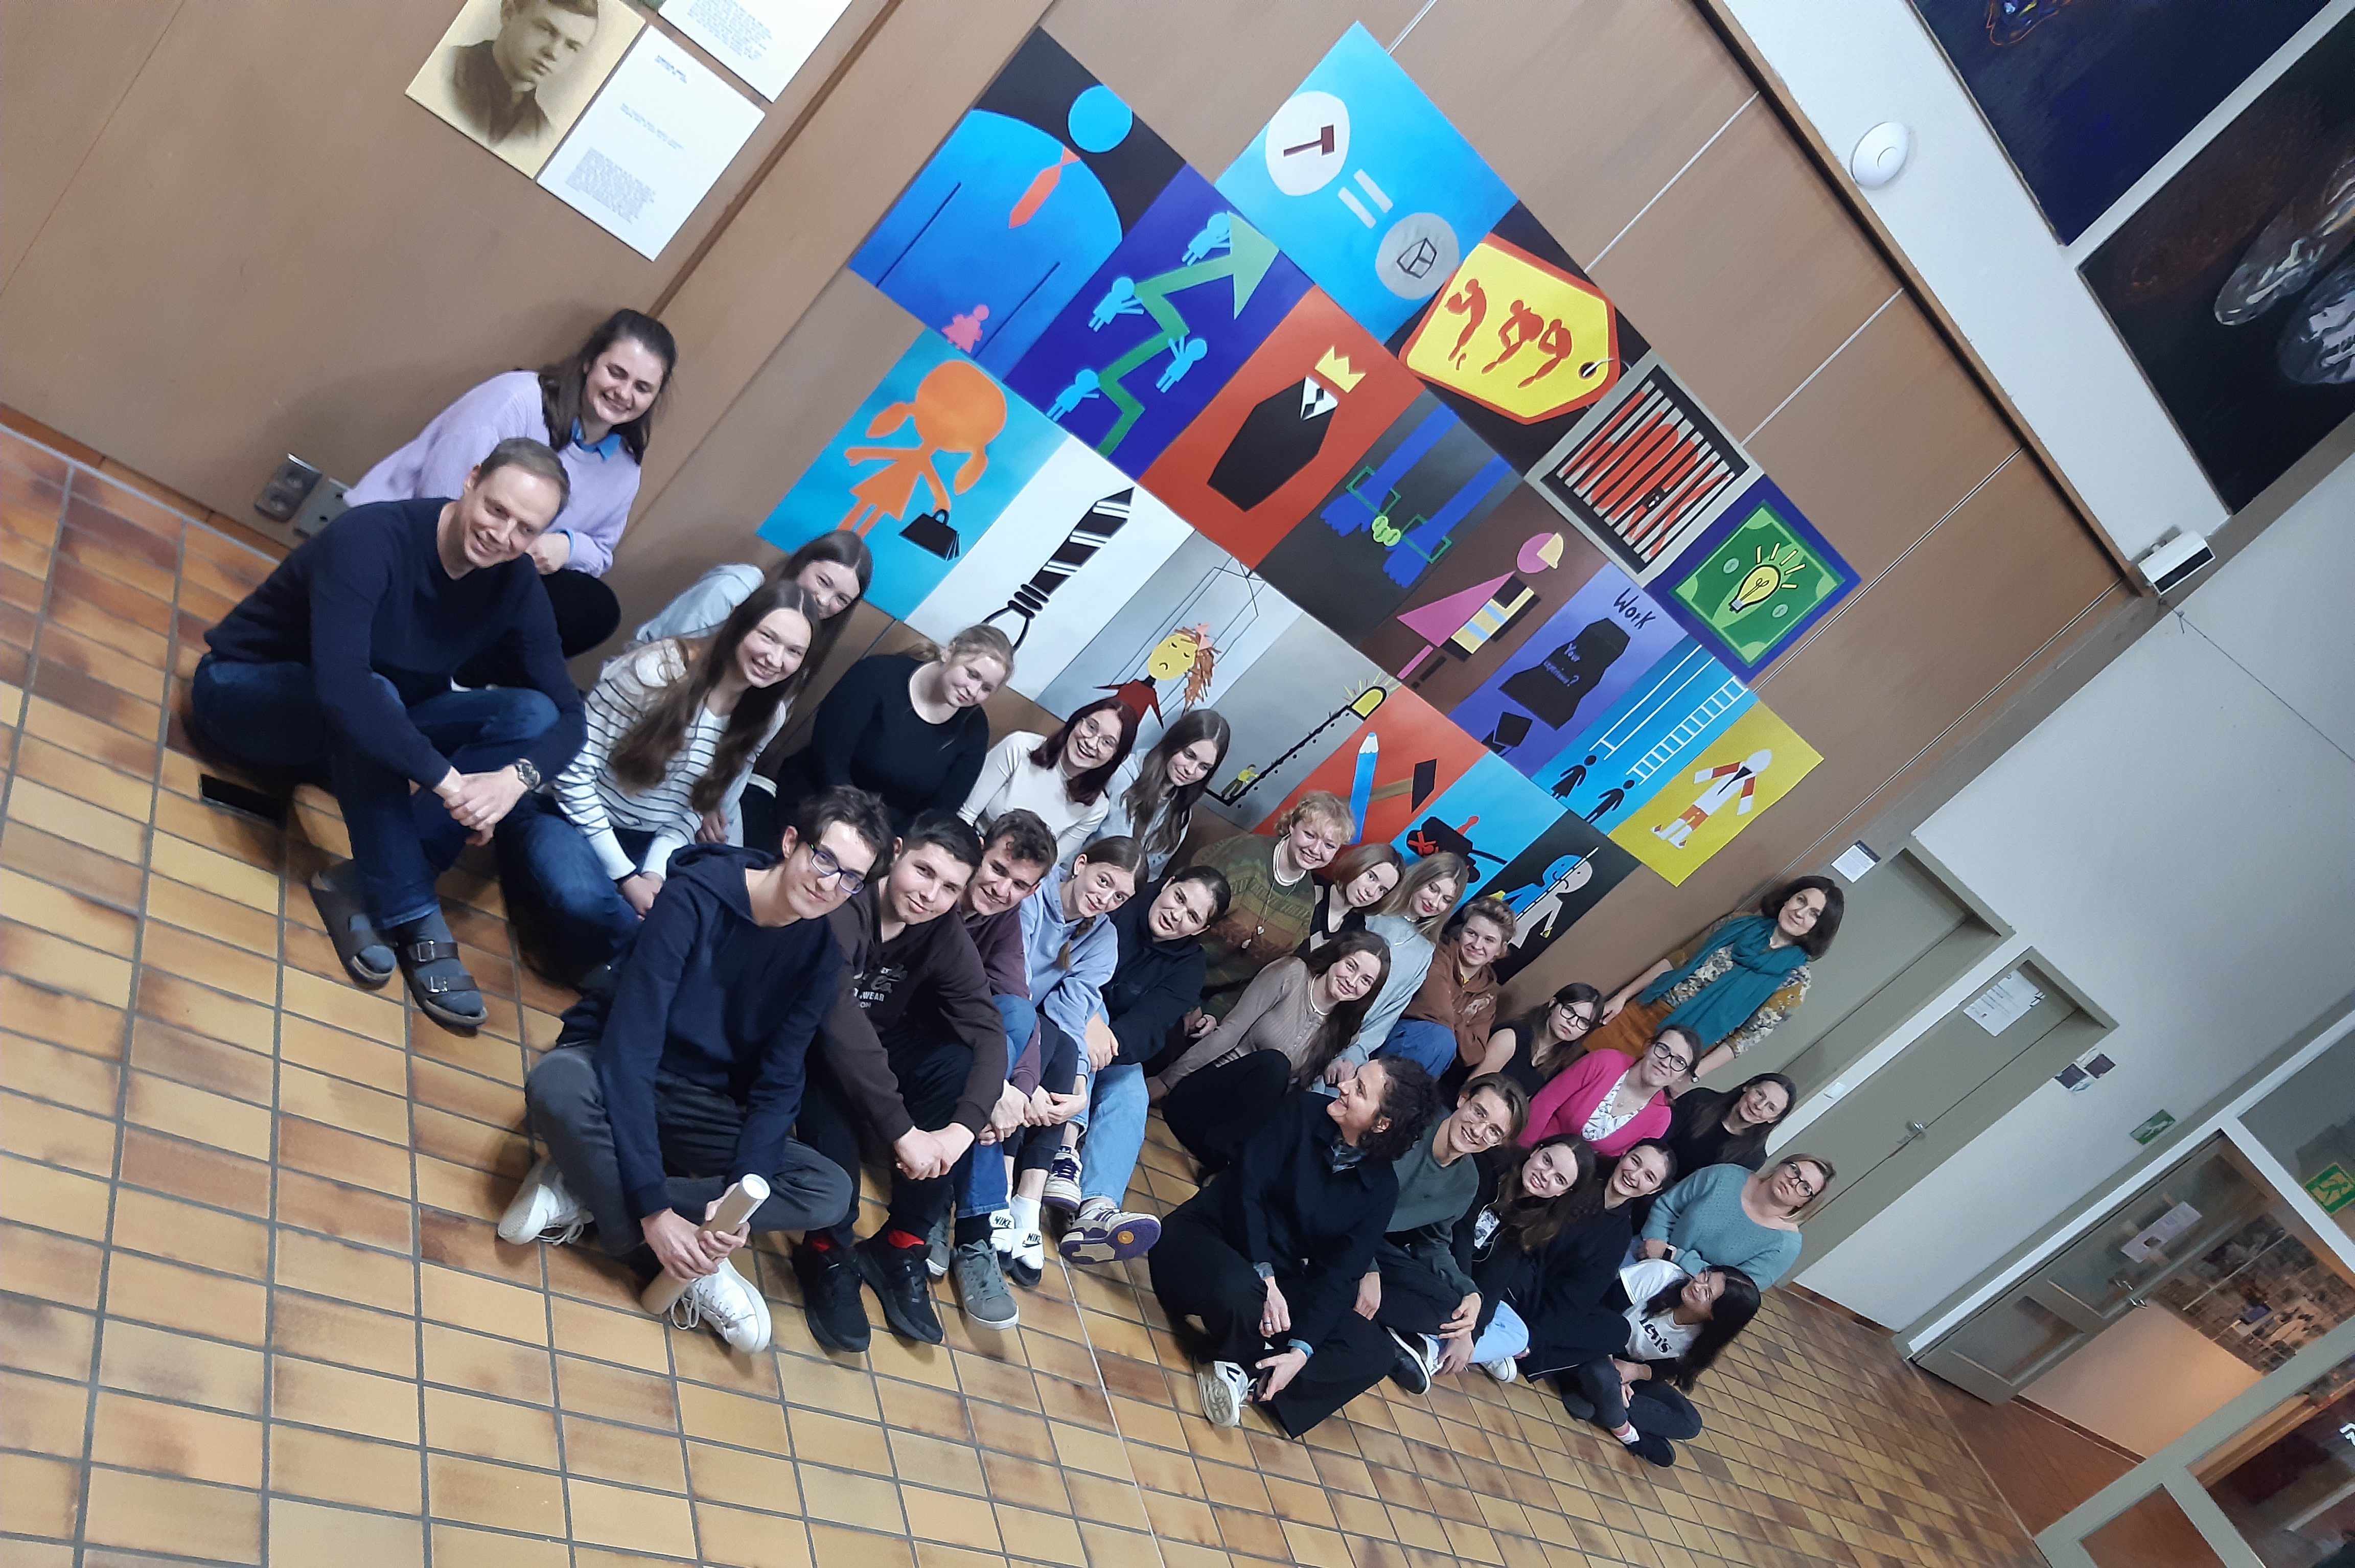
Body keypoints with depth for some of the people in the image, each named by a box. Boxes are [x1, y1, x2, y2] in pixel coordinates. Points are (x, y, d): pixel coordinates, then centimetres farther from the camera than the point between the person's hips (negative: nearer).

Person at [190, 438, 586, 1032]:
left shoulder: (515, 588, -12)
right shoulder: (371, 537, -30)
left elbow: (569, 713, -14)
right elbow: (342, 687, -44)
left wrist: (516, 778, -35)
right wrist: (445, 779, -46)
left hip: (369, 726, 6)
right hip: (246, 694, -6)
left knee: (532, 714, -17)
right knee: (371, 697, -39)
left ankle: (364, 887, -23)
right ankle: (413, 919, -28)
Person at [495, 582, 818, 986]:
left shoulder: (767, 717, -5)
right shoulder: (657, 670, -23)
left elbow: (701, 807, 3)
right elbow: (574, 771, -21)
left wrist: (655, 872, -14)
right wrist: (625, 877, -21)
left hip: (649, 843, 5)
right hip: (569, 813, -5)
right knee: (582, 899, -37)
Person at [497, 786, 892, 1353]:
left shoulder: (820, 955, -7)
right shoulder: (697, 894, -23)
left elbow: (777, 1087, -9)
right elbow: (631, 1049, -29)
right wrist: (653, 1209, -33)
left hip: (700, 1107, 4)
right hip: (611, 1076, -4)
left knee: (831, 1190, -18)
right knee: (558, 1086, -39)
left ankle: (589, 1189, -16)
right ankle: (689, 1272, -22)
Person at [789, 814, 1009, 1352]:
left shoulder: (945, 935, -11)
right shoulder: (843, 910, -31)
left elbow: (988, 1031, -18)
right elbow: (840, 1025, -41)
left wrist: (961, 1129, -34)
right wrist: (902, 1132, -43)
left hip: (880, 1043, 6)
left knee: (957, 1063, -22)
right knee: (834, 1086, -38)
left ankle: (900, 1248, -13)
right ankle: (829, 1251, -19)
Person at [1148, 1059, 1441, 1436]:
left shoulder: (1380, 1187, -3)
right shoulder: (1303, 1111, -9)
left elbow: (1340, 1274, -9)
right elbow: (1248, 1185, -17)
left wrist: (1301, 1351, -23)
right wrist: (1263, 1277, -29)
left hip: (1281, 1276, 4)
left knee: (1372, 1350, -13)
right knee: (1240, 1292, -38)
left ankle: (1247, 1374, -18)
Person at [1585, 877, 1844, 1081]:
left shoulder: (1794, 980, -7)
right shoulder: (1741, 923, 5)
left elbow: (1748, 1036, -9)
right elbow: (1679, 960, 10)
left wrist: (1691, 1074, -16)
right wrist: (1623, 996, 6)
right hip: (1644, 1011, 4)